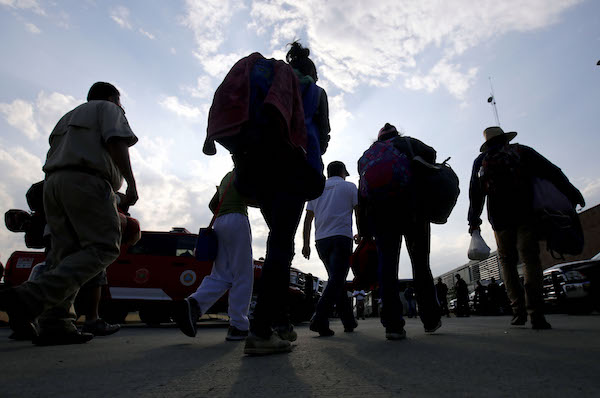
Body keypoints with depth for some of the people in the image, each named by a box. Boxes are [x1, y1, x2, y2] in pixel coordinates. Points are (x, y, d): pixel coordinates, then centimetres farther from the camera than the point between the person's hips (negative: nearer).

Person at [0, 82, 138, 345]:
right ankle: (30, 298, -28)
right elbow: (116, 143, -7)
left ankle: (54, 324, -7)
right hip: (86, 181, -8)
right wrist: (131, 182, -13)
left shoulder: (68, 118, 35)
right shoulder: (110, 110, 13)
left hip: (53, 182, 9)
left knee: (65, 256, 2)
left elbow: (53, 161, 28)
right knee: (103, 248, -14)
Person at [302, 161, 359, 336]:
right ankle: (319, 319, -23)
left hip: (321, 239, 5)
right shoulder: (349, 186, 10)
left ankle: (349, 321, 18)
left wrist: (306, 244, 13)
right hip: (341, 236, -5)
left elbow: (308, 218, 13)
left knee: (337, 279, 13)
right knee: (337, 280, -8)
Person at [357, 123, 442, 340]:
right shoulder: (409, 143, 19)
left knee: (387, 264, -1)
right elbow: (429, 153, -3)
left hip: (380, 212, 1)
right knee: (420, 265, 10)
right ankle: (431, 320, 18)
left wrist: (364, 229, 11)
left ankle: (393, 324, -6)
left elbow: (362, 192, 14)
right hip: (412, 210, -1)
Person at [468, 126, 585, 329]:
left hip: (500, 219, 1)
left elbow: (475, 194, 10)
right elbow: (551, 172, 1)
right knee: (530, 259, -4)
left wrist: (474, 221, 12)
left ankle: (518, 308, 2)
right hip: (525, 214, -1)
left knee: (507, 260, 10)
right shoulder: (521, 152, 10)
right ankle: (535, 312, -13)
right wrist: (571, 193, 1)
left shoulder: (480, 162, 13)